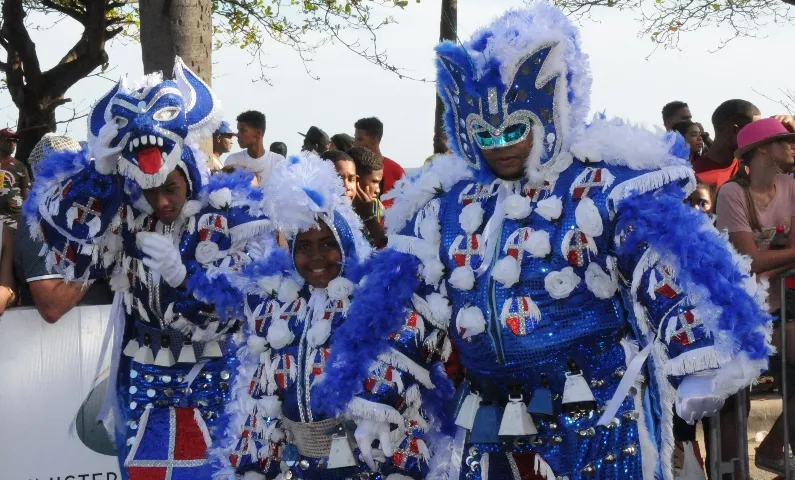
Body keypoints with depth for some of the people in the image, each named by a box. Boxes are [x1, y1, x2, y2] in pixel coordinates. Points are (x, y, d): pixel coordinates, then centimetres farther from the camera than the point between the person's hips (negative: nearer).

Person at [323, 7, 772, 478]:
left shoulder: (608, 183, -6)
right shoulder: (443, 203, 11)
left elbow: (675, 275, -13)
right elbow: (393, 307, 15)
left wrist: (701, 373, -21)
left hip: (600, 418, -5)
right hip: (487, 427, 5)